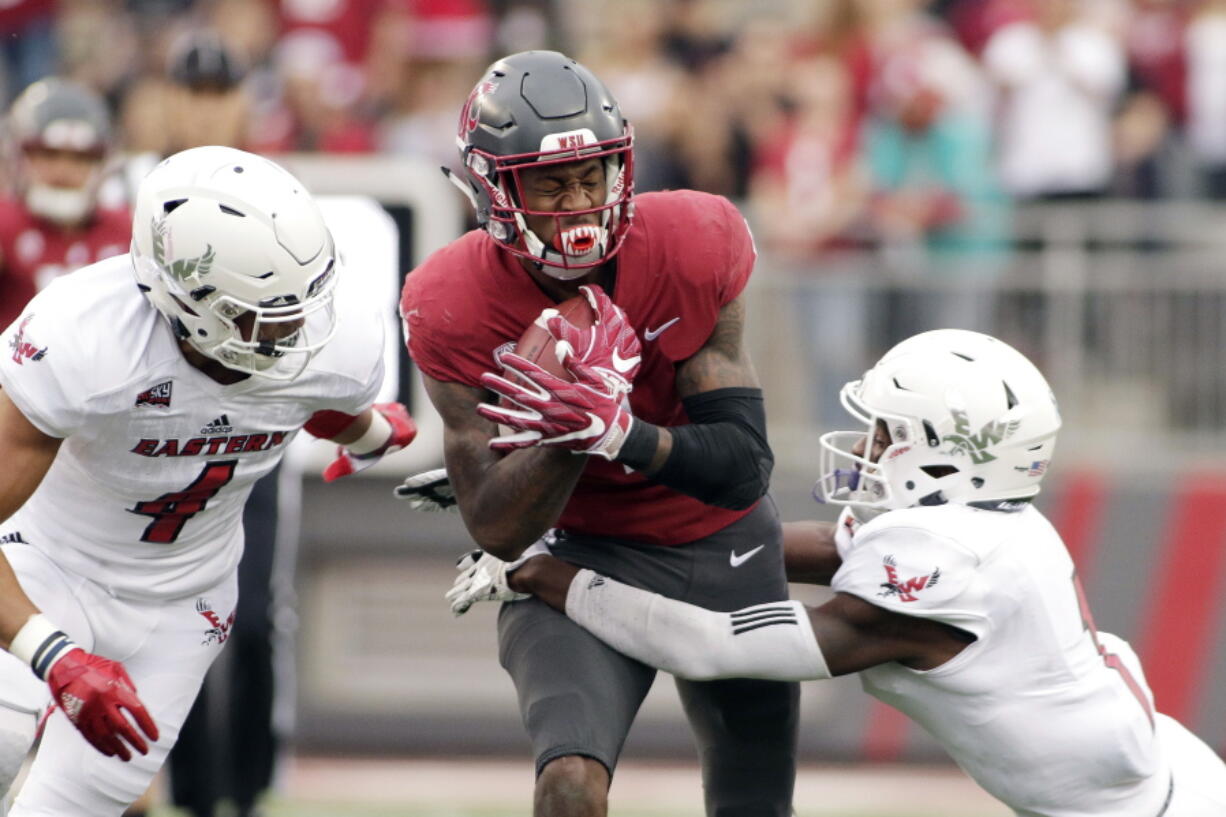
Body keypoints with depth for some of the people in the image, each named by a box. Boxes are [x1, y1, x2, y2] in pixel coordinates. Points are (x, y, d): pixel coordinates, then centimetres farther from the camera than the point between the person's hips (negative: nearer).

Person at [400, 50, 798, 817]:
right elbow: (498, 530, -21)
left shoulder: (690, 251, -22)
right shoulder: (455, 312, -21)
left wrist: (616, 432, -41)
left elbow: (746, 465, -23)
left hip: (729, 550, 2)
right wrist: (580, 417, -37)